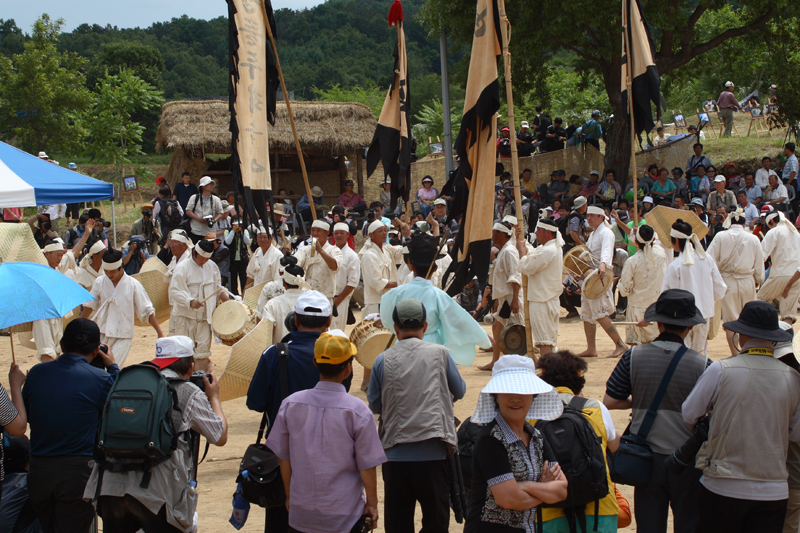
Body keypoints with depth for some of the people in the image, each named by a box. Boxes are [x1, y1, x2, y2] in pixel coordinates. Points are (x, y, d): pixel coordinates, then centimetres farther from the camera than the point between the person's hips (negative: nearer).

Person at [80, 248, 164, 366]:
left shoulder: (133, 285, -5)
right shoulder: (99, 282, 1)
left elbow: (147, 311, -2)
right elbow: (89, 306, 15)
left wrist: (160, 333, -7)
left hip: (123, 338, -3)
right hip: (101, 335, 3)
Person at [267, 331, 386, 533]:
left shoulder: (290, 404, -4)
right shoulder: (357, 411, -13)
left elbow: (284, 458, 5)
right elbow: (367, 465, -8)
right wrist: (372, 503, 6)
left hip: (301, 513, 3)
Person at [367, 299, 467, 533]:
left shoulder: (383, 361, 0)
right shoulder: (440, 354, -1)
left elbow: (375, 404, 9)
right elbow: (459, 391, 13)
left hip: (396, 454, 1)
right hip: (433, 452, -1)